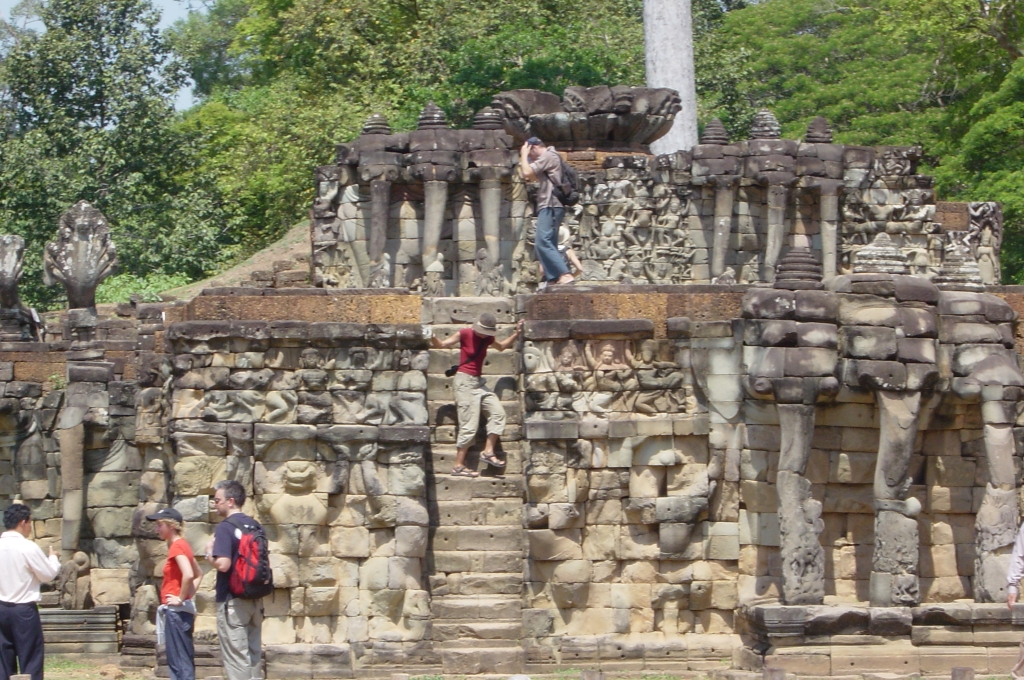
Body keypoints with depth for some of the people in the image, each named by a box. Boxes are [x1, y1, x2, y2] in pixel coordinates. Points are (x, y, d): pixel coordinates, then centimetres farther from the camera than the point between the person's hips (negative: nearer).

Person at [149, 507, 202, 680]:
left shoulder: (177, 546, -15)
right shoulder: (182, 545, 13)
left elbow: (188, 575, -30)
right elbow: (198, 574, 23)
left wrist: (181, 599, -19)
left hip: (176, 611, -10)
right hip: (182, 610, 10)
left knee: (179, 661, -7)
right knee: (183, 660, 13)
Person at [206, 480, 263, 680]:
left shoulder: (225, 527, -14)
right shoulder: (255, 525, 10)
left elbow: (223, 564, -24)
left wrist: (210, 553, -6)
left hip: (232, 601, -7)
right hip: (255, 600, 8)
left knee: (236, 656, -4)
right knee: (253, 655, 12)